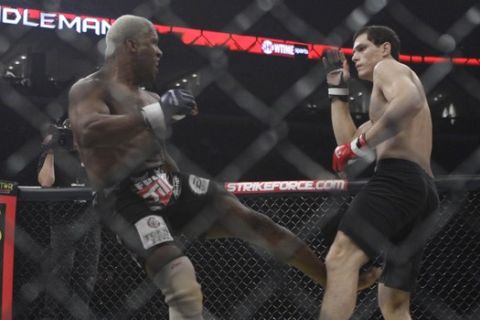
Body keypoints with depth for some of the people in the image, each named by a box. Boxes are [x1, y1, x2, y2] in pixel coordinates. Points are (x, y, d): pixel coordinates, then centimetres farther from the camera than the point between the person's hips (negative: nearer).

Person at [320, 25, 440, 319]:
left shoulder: (388, 68, 8)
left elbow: (411, 100, -16)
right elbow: (348, 141, 30)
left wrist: (361, 144, -15)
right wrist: (338, 90, 31)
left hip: (399, 177, -10)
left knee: (341, 258, -25)